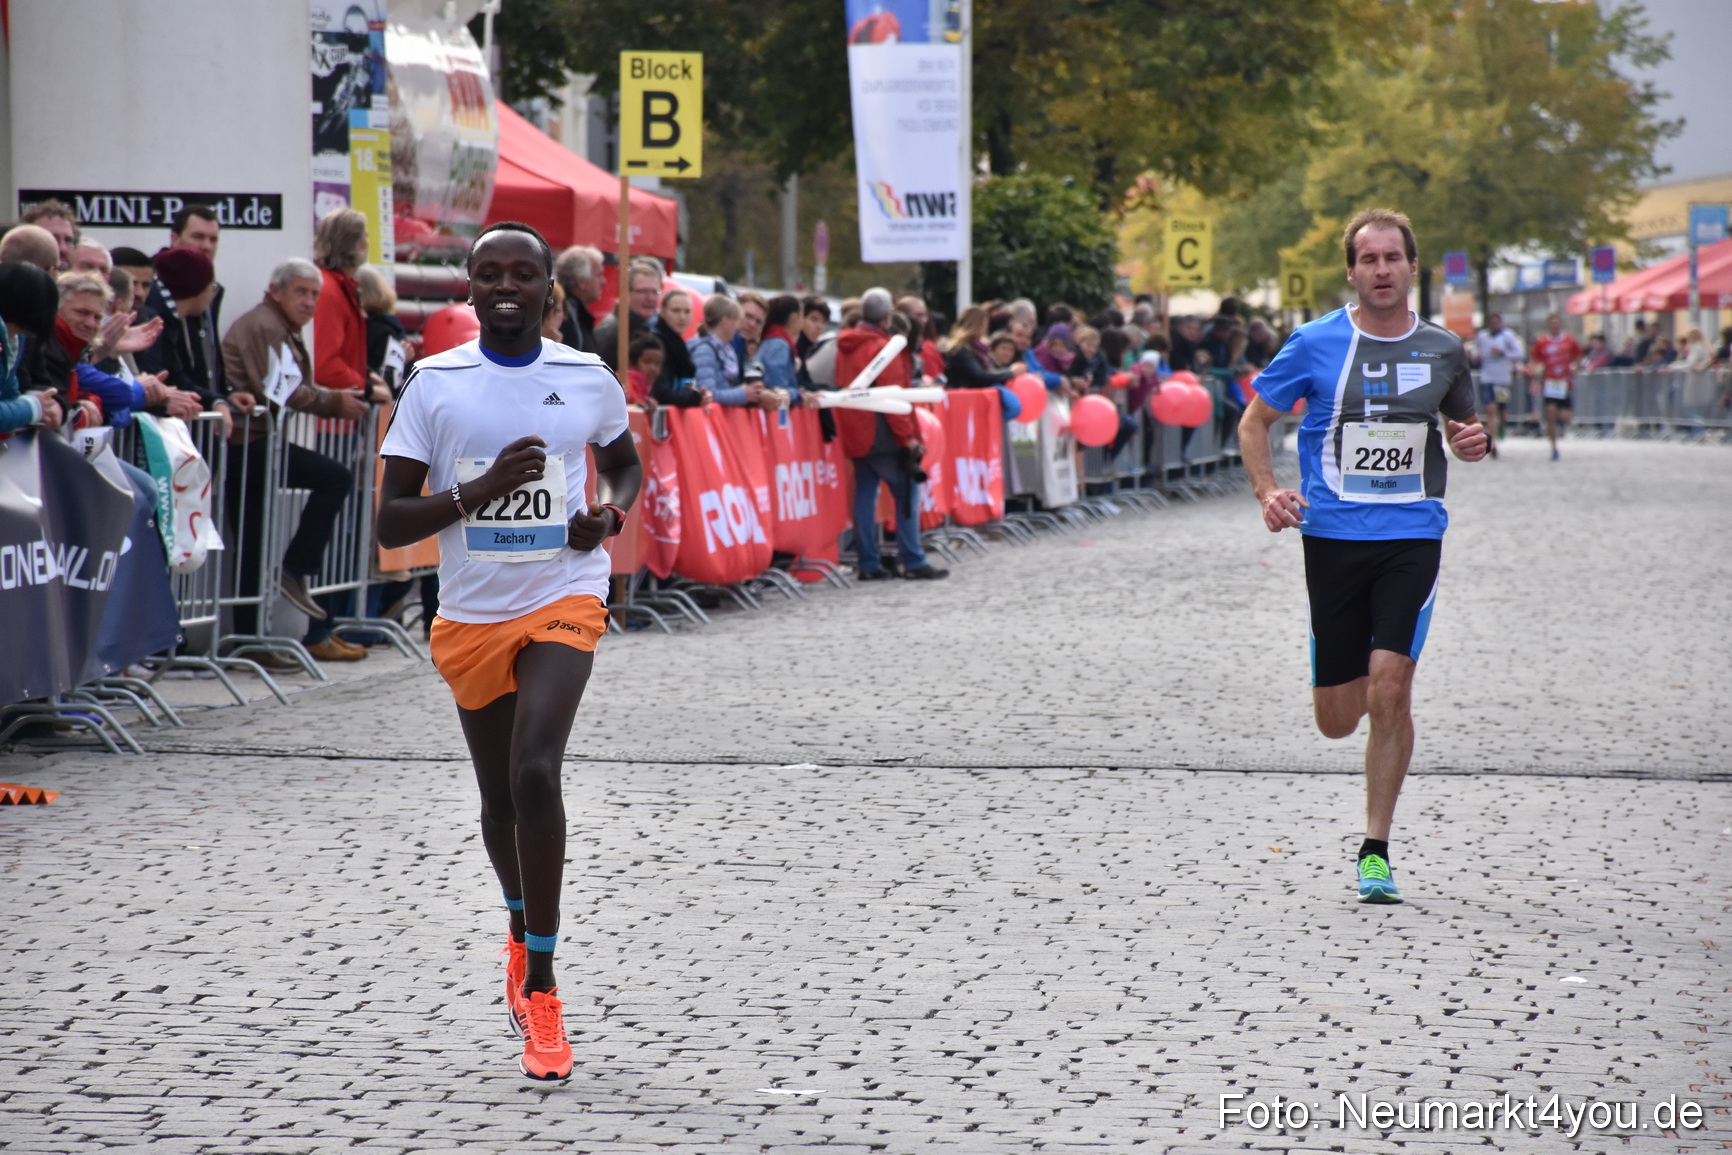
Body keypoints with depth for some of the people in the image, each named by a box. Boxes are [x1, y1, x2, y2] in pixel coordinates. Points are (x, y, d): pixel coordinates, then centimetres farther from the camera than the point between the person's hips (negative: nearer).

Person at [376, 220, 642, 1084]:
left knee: (534, 771, -23)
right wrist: (481, 491, -20)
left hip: (563, 600, -2)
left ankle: (539, 984, -16)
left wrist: (611, 513, -3)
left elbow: (625, 463, 20)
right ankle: (522, 933, 46)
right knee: (499, 794, 16)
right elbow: (391, 521, -4)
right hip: (470, 614, 2)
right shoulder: (434, 384, -3)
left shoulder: (588, 380, 0)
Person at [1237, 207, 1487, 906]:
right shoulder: (1315, 344, 0)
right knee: (1337, 720, 1)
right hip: (1332, 535, 0)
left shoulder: (1443, 350, 7)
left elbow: (1464, 424, 24)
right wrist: (1267, 491, -7)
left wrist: (1471, 441, 0)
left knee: (1389, 687, -15)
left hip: (1412, 537, 0)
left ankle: (1375, 850, -3)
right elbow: (1255, 421, 9)